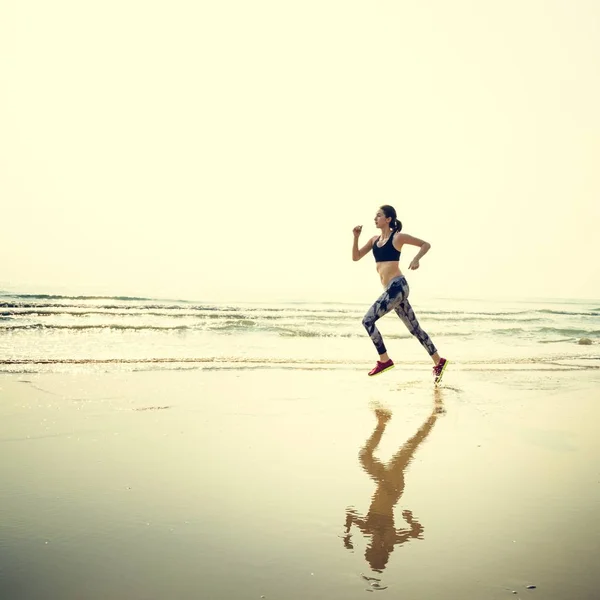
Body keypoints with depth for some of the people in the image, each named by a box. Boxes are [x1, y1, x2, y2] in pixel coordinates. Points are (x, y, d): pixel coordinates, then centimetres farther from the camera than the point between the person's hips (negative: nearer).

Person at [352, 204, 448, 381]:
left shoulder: (398, 237, -5)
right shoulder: (374, 240, 15)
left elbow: (426, 244, 1)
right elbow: (355, 257, 12)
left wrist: (416, 259, -16)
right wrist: (356, 237, 0)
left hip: (397, 286, -8)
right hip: (391, 289, 8)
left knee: (368, 320, -12)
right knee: (414, 328, 11)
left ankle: (384, 360, -2)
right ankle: (438, 361, 20)